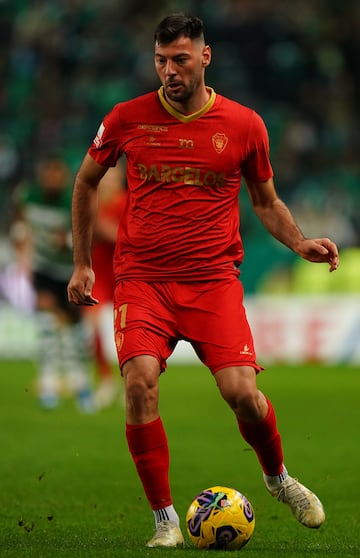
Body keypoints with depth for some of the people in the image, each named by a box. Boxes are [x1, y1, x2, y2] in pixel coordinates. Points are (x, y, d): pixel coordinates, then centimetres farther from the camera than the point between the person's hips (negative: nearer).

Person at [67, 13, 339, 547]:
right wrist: (82, 262, 16)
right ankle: (165, 520, -9)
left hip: (214, 279, 0)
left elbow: (265, 201, 17)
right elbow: (86, 183, 19)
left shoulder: (244, 125, 3)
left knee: (242, 392, -15)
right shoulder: (127, 119, 2)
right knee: (140, 382, -22)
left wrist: (300, 242, -1)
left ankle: (277, 477, 19)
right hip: (141, 278, 0)